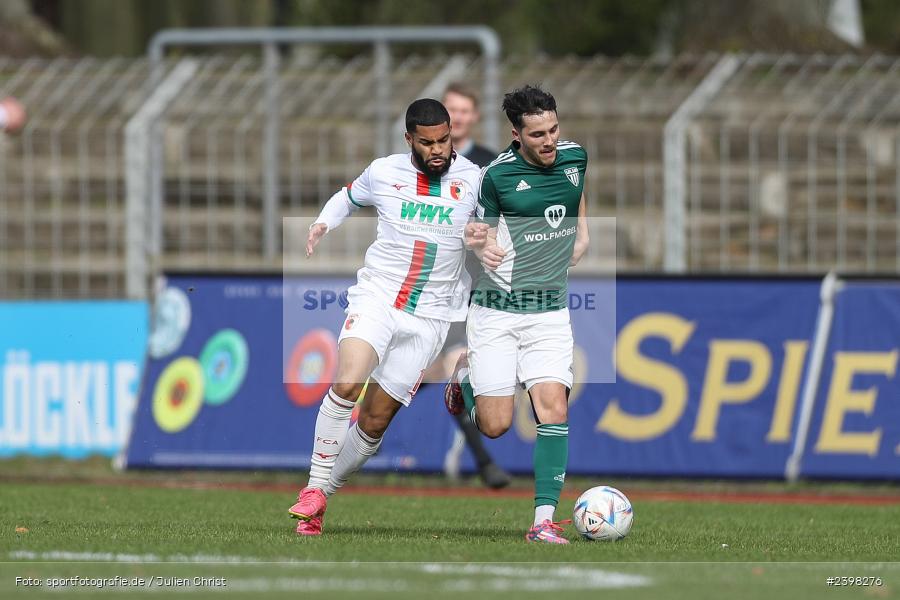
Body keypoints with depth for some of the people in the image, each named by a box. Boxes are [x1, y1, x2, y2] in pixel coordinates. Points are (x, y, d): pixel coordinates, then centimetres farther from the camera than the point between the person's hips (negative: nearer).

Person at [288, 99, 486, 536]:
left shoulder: (472, 179, 1)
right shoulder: (383, 172, 4)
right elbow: (347, 197, 24)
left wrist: (487, 237, -9)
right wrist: (322, 224, 5)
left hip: (430, 316, 0)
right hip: (376, 297, 0)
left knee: (376, 419, -1)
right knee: (347, 384, -26)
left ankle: (323, 494, 16)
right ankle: (314, 488, -15)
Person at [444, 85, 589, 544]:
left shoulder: (574, 156, 2)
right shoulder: (496, 175, -11)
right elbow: (483, 234, 1)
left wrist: (581, 229, 25)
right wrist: (485, 249, -19)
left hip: (550, 311, 3)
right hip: (496, 310, -3)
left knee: (553, 408, -14)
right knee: (495, 426, -3)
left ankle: (544, 519, -13)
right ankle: (465, 376, 31)